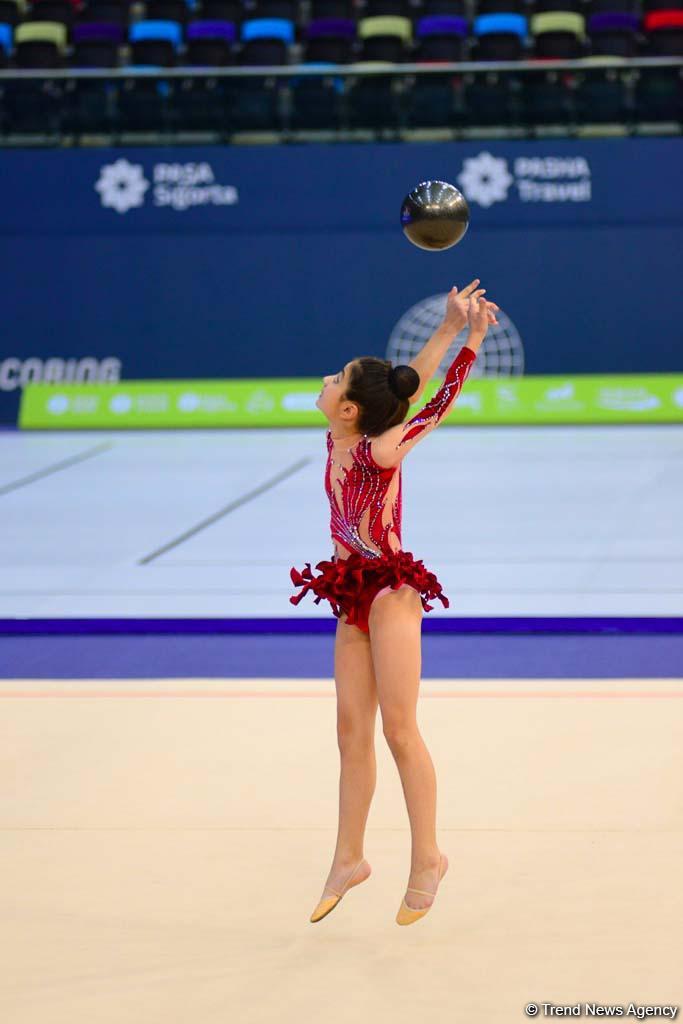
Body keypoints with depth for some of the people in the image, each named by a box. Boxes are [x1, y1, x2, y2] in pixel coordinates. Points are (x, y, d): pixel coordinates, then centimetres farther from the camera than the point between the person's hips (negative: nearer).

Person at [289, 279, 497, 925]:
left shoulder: (379, 452, -17)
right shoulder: (338, 440, 2)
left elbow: (436, 401, -9)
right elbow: (407, 388, 2)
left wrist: (469, 336, -13)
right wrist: (447, 328, 5)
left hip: (390, 592, -8)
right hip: (354, 601, 8)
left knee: (398, 730, -3)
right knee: (352, 731, 9)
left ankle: (427, 858, 9)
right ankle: (348, 859, 17)